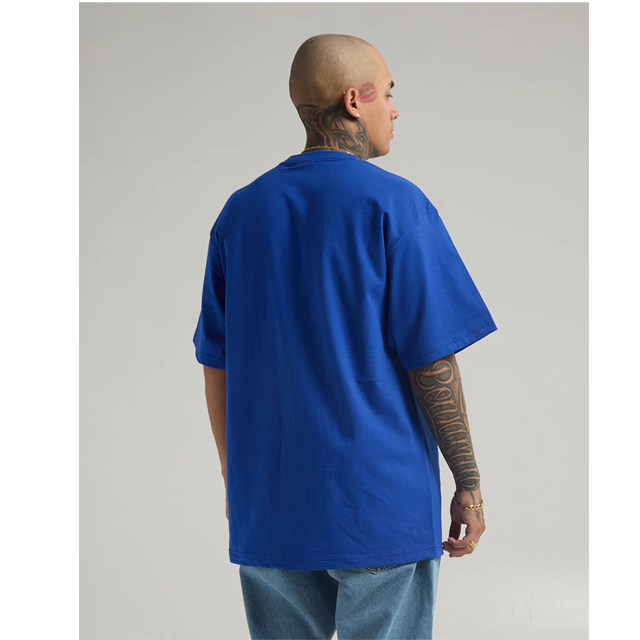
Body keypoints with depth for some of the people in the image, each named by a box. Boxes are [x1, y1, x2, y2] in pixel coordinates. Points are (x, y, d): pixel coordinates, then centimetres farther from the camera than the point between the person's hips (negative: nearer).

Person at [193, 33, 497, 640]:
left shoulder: (239, 212, 6)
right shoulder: (395, 205, -9)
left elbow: (217, 366, 8)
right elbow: (432, 361, -12)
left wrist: (234, 479, 18)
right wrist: (468, 483, -4)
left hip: (268, 505, 5)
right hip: (383, 501, -4)